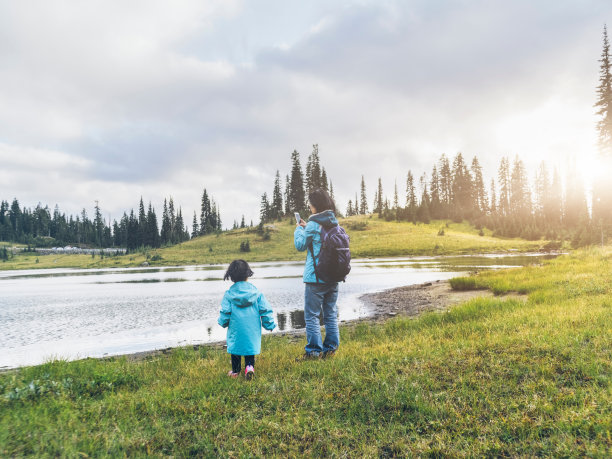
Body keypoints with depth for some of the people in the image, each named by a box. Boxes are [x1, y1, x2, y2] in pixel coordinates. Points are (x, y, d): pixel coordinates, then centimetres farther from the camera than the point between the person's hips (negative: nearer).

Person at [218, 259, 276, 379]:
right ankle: (250, 366, -7)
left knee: (235, 347, 14)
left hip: (236, 328, 0)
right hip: (252, 328, 0)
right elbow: (265, 310, -3)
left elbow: (225, 312, -2)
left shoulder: (229, 294, -6)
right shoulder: (256, 292, -4)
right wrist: (269, 324, 9)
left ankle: (235, 371, 23)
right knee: (250, 346, 13)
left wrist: (223, 323, 17)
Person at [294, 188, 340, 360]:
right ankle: (331, 348, 20)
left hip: (315, 276, -7)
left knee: (312, 315, 1)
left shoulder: (313, 225, -13)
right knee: (330, 313, 14)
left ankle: (313, 351, 3)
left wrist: (299, 229, 11)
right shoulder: (335, 223, 8)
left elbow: (300, 245, -5)